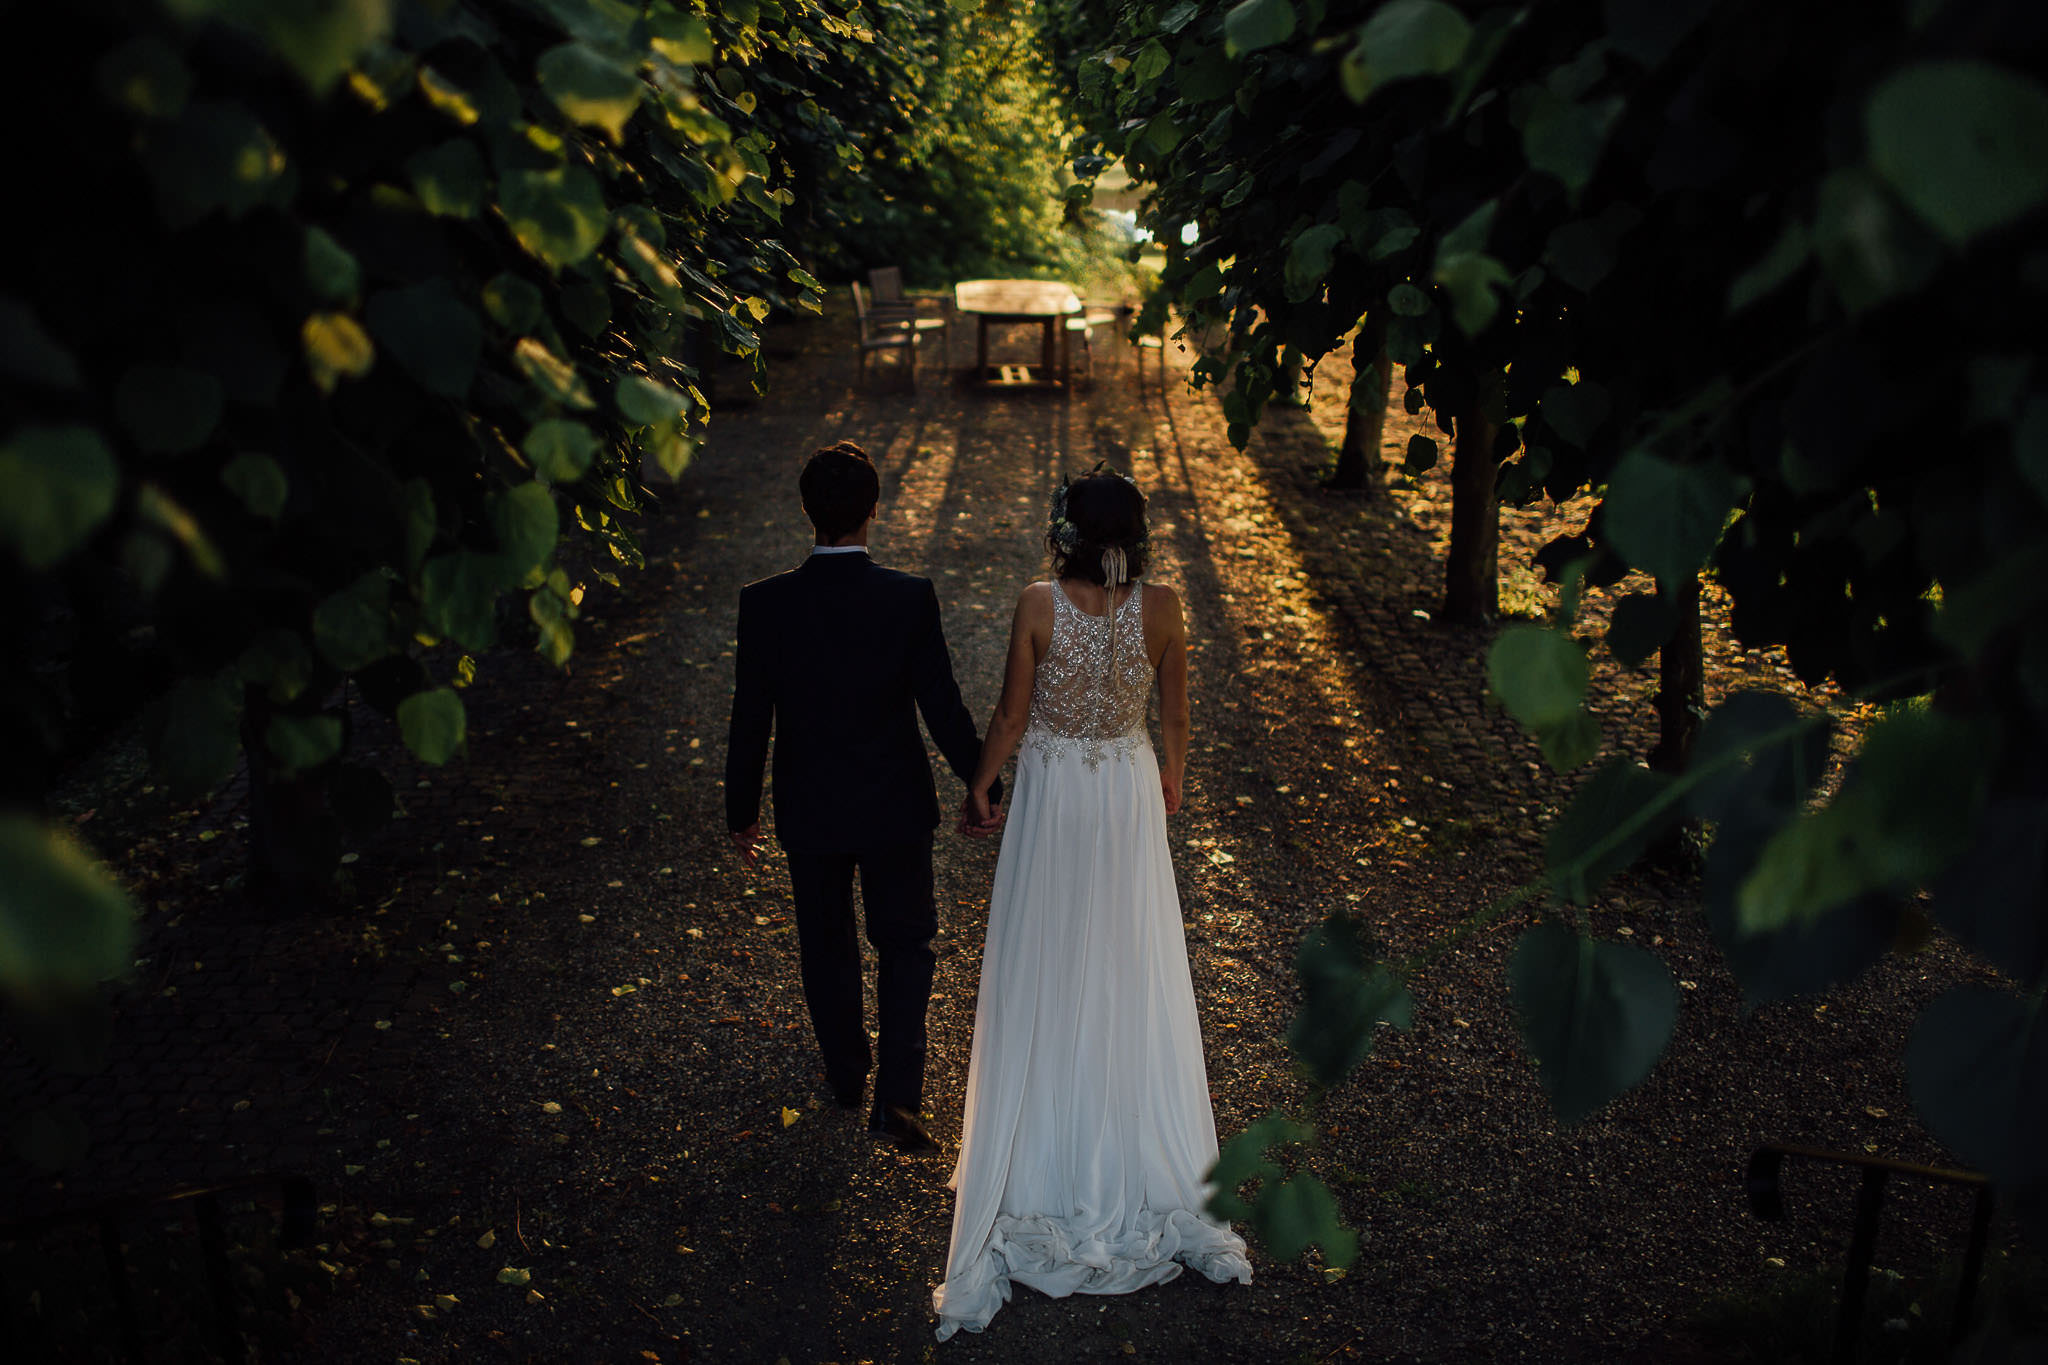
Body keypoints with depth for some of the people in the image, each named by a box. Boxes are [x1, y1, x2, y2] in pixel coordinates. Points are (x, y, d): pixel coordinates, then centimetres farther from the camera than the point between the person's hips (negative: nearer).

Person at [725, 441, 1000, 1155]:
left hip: (807, 809, 1)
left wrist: (740, 813, 5)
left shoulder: (764, 603, -15)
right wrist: (983, 785, 3)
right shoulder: (910, 598, -18)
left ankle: (847, 1073, 41)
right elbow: (943, 707, -13)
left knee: (826, 944, 22)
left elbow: (750, 721, -9)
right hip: (895, 806, -1)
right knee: (905, 946, 17)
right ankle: (897, 1095, 6)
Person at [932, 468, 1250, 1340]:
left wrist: (979, 784, 6)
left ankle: (1038, 1156, 29)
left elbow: (1011, 715, -11)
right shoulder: (1162, 606, -12)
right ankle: (1143, 1150, 33)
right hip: (1129, 797, 2)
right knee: (1132, 974, 18)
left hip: (1052, 796, -2)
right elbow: (1174, 712, 0)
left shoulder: (1038, 606, -19)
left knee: (1041, 977, 14)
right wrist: (1172, 774, 19)